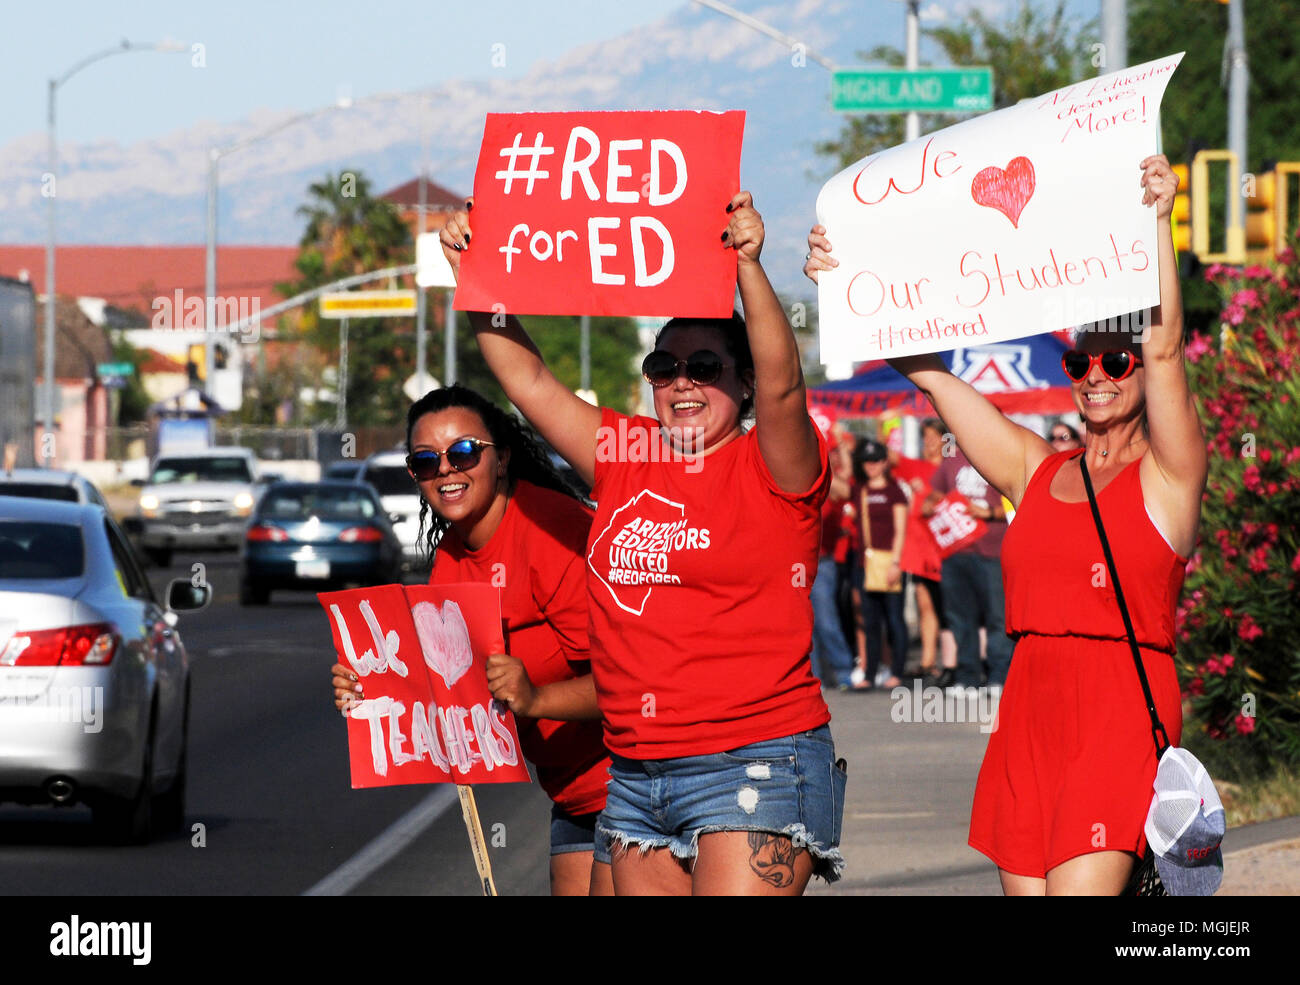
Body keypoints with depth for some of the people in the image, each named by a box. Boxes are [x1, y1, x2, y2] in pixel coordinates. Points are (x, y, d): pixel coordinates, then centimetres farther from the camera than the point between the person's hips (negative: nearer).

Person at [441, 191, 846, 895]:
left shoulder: (771, 468, -2)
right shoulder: (625, 458, 14)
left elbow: (781, 384, -21)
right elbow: (527, 381, 13)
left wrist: (747, 268, -33)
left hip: (752, 764, -6)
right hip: (634, 776, 6)